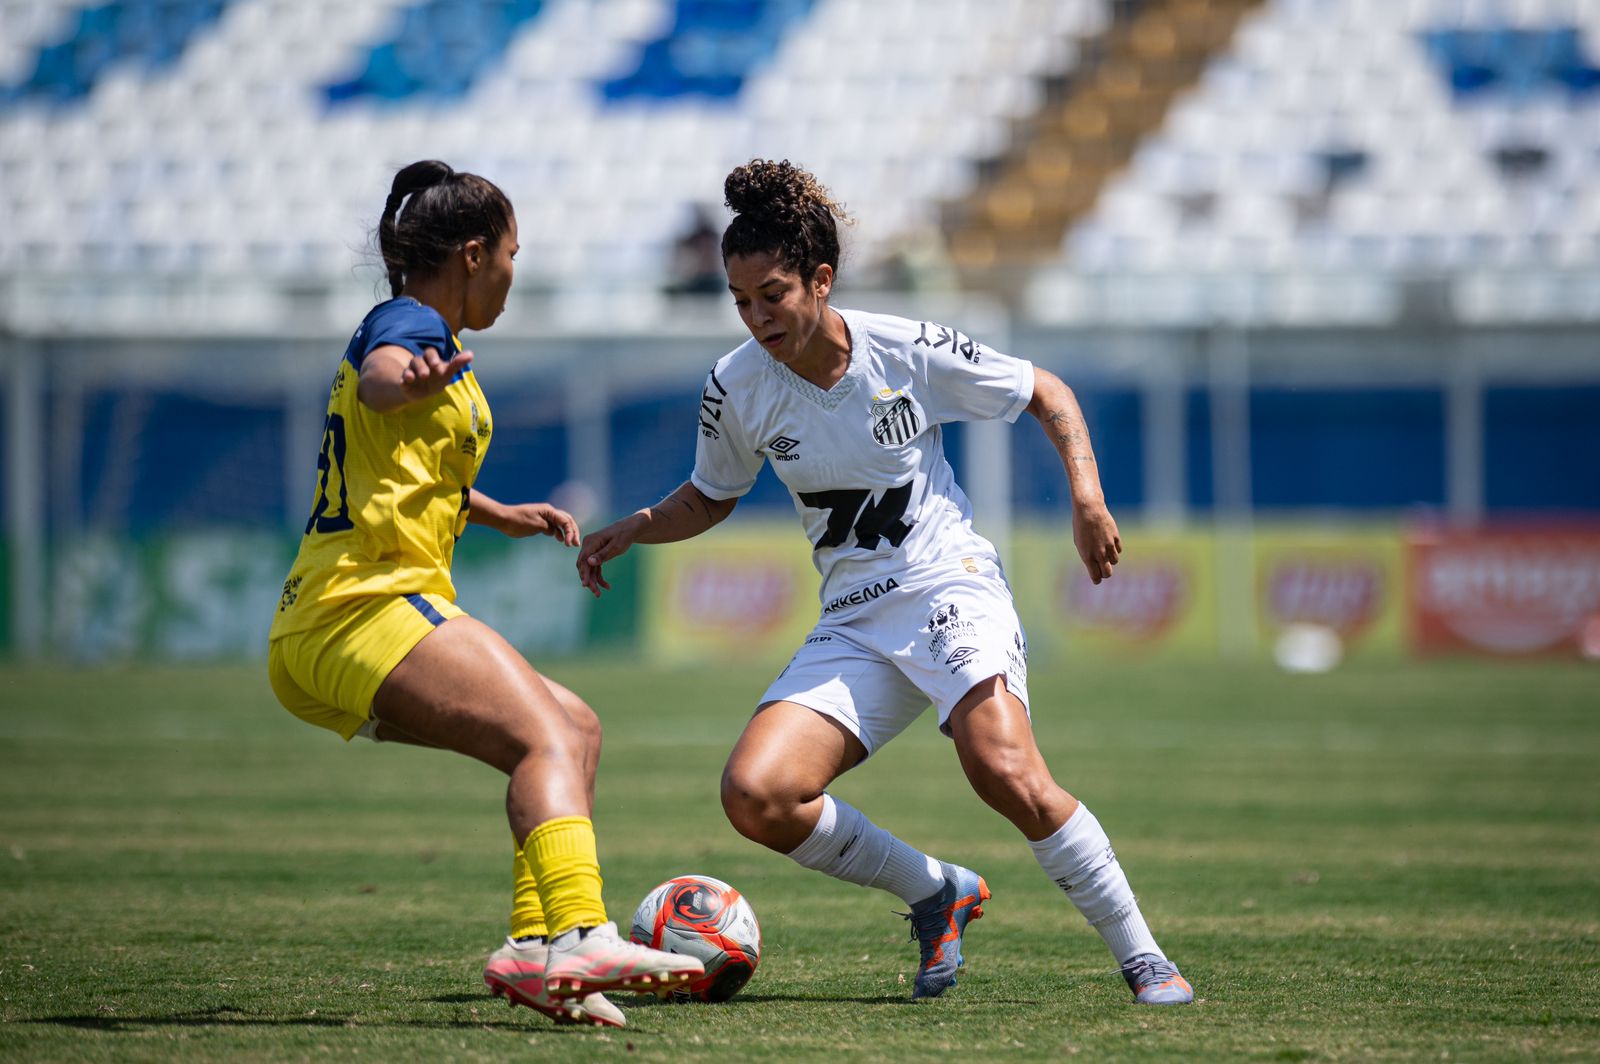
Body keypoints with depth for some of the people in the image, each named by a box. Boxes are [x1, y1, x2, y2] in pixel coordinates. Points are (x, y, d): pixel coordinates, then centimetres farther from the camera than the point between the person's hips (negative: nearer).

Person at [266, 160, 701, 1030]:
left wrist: (501, 516, 47)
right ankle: (580, 938, -45)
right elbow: (378, 378, -32)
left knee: (573, 727, 9)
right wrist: (409, 380, -54)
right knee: (549, 737, -24)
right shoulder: (409, 326, -6)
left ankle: (535, 945, -4)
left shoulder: (414, 332, 26)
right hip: (366, 602, -10)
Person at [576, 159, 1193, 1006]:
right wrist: (633, 529, 0)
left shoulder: (909, 352, -10)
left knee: (1004, 771, -32)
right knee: (754, 795, -18)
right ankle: (936, 893, 4)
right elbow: (711, 498, 18)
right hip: (853, 627, 4)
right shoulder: (736, 388, -2)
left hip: (952, 590, -4)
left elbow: (1046, 394, 3)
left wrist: (1088, 497, -10)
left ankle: (1142, 959, -17)